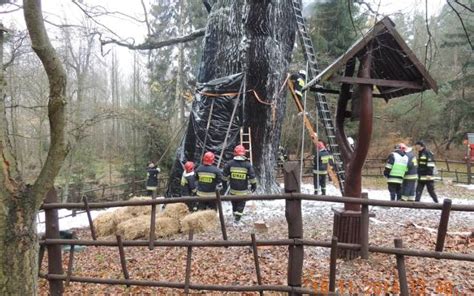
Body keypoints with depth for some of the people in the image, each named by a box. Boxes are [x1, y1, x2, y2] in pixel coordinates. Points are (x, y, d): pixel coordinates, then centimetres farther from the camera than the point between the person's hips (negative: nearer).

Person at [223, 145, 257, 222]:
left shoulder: (229, 163, -5)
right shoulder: (248, 164, -9)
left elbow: (225, 175, 3)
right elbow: (252, 176, -5)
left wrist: (224, 182, 18)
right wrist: (253, 185, 8)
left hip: (233, 189, 2)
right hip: (243, 190, -2)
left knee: (234, 203, 20)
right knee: (241, 203, 9)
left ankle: (235, 215, 32)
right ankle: (237, 217, 3)